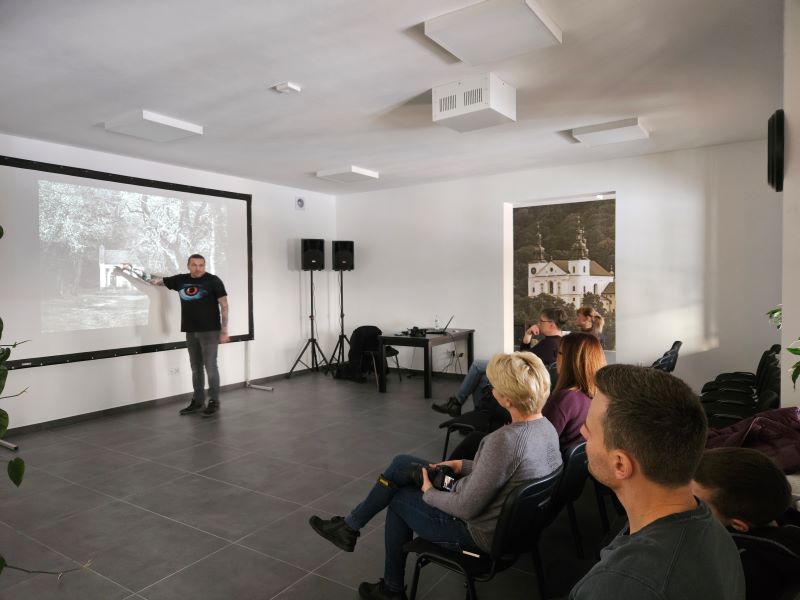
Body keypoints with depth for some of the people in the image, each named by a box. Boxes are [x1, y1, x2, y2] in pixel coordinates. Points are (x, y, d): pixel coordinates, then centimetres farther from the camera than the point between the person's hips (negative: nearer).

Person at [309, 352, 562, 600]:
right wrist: (463, 466, 7)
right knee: (401, 464, 9)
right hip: (503, 517, 8)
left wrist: (429, 493, -10)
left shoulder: (505, 440, -34)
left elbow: (467, 508, -27)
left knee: (398, 498, 15)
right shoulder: (546, 427, -6)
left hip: (477, 533, -8)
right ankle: (350, 525, 26)